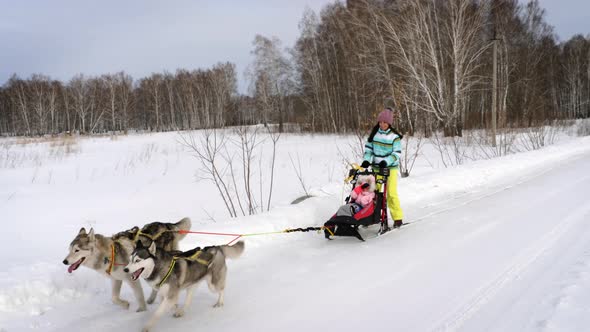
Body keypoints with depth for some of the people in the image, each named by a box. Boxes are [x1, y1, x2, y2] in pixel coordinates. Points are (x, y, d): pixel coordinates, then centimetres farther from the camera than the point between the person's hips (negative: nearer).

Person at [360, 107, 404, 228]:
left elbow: (396, 154, -11)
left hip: (390, 168, -4)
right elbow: (368, 147, 10)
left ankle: (398, 218, 0)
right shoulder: (374, 133, 5)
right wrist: (366, 160, -6)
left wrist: (386, 162, -26)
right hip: (376, 167, 4)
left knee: (391, 193, -9)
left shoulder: (394, 136, -8)